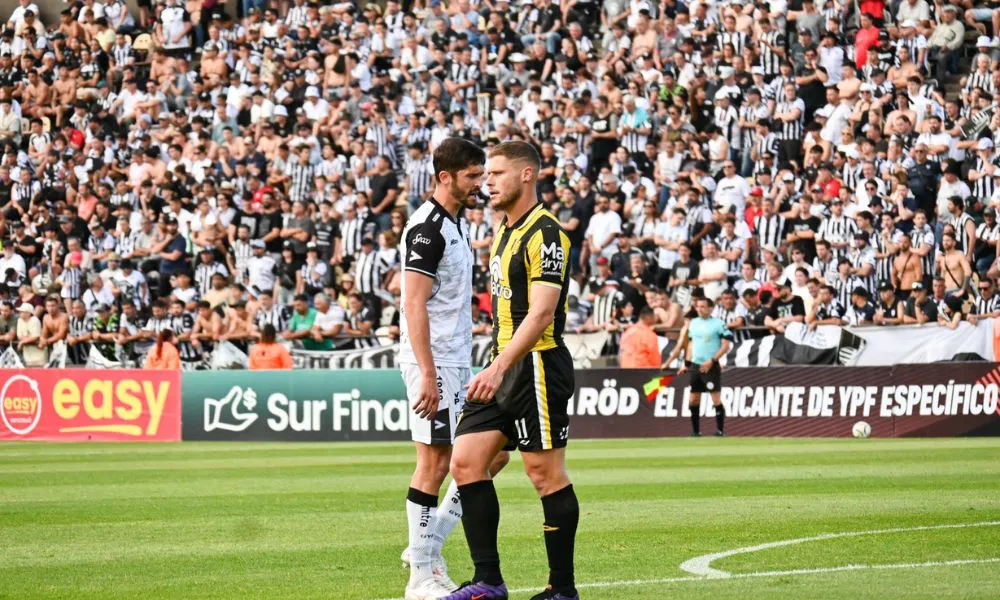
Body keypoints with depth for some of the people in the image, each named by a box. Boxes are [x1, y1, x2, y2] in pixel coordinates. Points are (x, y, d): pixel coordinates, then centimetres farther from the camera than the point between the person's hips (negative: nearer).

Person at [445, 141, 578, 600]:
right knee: (466, 462, 2)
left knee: (546, 473, -4)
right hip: (504, 368, 10)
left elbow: (541, 313, -22)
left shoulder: (544, 234, -13)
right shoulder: (505, 231, 17)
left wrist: (499, 367, -28)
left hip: (537, 367, -10)